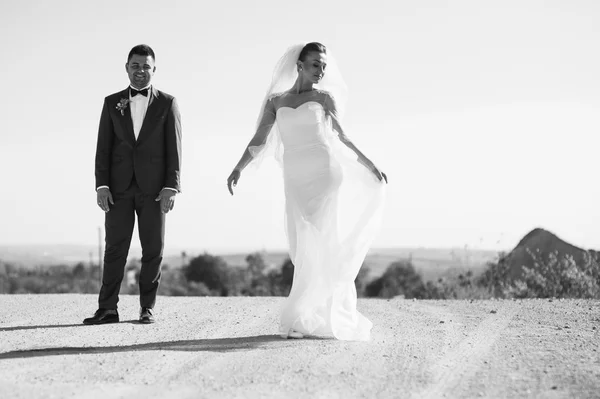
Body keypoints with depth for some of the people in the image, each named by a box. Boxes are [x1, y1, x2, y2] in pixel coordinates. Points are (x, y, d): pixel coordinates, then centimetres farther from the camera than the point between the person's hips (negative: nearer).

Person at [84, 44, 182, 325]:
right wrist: (102, 186, -4)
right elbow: (103, 148, 6)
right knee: (115, 248, -2)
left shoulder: (167, 103, 5)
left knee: (153, 249, 1)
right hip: (119, 188, 1)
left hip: (153, 188, -1)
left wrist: (171, 187, -8)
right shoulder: (112, 103, 10)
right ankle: (107, 309, -2)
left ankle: (147, 307, 10)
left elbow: (174, 149, 1)